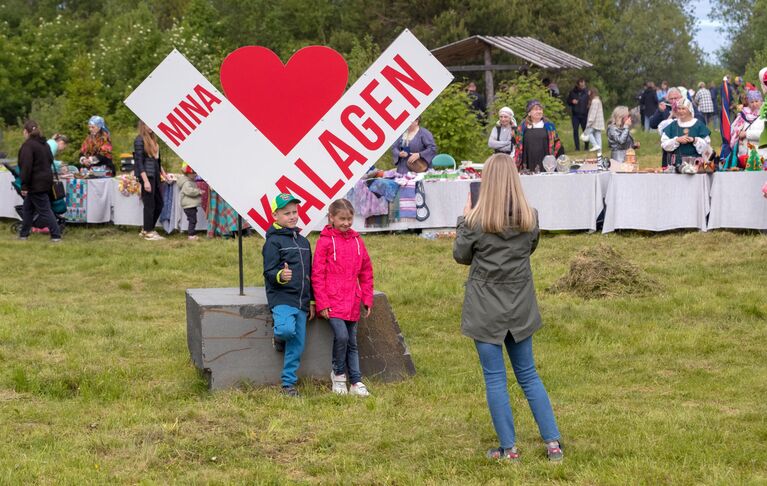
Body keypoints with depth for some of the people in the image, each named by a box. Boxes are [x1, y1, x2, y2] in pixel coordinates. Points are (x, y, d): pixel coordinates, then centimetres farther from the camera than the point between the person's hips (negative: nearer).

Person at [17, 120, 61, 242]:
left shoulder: (28, 145, -16)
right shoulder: (44, 144, 13)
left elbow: (26, 167, -21)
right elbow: (50, 160, 19)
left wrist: (24, 185, -19)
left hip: (36, 184, -9)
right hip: (46, 180, 9)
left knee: (44, 210, -5)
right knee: (27, 208, 17)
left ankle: (56, 235, -6)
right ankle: (24, 234, 21)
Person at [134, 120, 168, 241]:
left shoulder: (152, 138, 14)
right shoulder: (139, 140, -10)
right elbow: (139, 162, -14)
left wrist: (164, 174, 18)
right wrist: (145, 181, -19)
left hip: (155, 175, 9)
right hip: (146, 175, -9)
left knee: (159, 203, 11)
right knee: (149, 204, -3)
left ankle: (146, 230, 21)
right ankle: (148, 232, 7)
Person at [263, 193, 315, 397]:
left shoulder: (303, 242, 16)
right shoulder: (273, 241, -5)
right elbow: (268, 271, -10)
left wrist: (311, 301, 18)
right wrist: (280, 276, -32)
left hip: (301, 300, 6)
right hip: (281, 298, -6)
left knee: (297, 345, 4)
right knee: (287, 329, -31)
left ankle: (289, 383, 14)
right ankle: (278, 337, 5)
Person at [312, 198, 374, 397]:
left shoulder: (357, 241, 9)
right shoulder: (325, 241, -5)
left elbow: (366, 272, 16)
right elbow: (317, 274, -6)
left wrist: (367, 299, 11)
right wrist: (322, 303, -10)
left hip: (352, 302, 5)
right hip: (333, 302, -5)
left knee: (352, 342, 9)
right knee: (341, 336, -19)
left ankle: (356, 382, 14)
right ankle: (338, 374, 2)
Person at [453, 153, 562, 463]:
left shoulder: (477, 221, -16)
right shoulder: (530, 217, -5)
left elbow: (461, 256, -2)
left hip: (485, 309, -4)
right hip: (520, 307, 4)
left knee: (495, 379, 5)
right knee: (528, 375, 16)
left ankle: (509, 448, 7)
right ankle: (553, 442, 13)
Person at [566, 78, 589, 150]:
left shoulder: (587, 92, -1)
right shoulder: (573, 92, 4)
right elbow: (568, 101, 11)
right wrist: (572, 102, -10)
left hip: (584, 115, -1)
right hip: (575, 115, 1)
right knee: (575, 130, -1)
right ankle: (577, 147, 5)